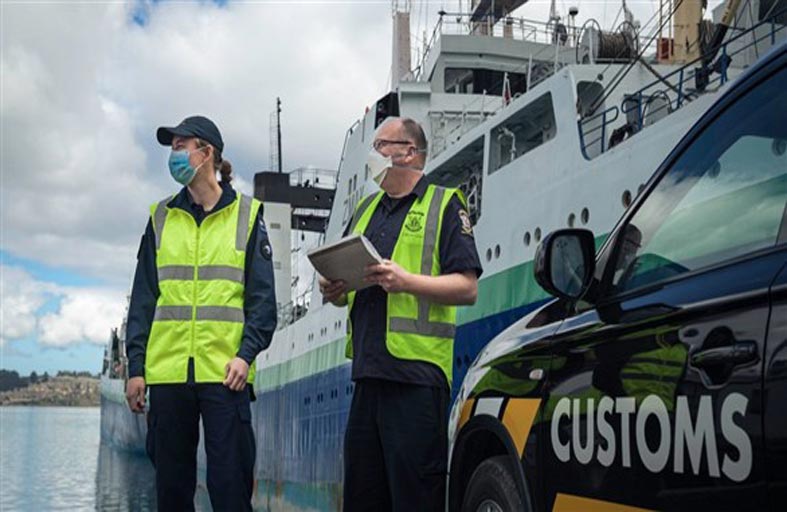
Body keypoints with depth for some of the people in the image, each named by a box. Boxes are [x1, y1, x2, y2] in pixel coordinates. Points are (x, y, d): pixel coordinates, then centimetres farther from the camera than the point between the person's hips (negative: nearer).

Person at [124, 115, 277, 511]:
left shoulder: (246, 215, 5)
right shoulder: (161, 218, 13)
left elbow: (263, 297, 1)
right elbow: (143, 298, 11)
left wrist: (246, 353, -12)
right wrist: (136, 366, 4)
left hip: (224, 371, -3)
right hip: (167, 372, 3)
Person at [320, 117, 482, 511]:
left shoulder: (444, 205, 2)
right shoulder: (365, 210, 22)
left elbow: (467, 287, -7)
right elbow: (345, 287, 27)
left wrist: (406, 281, -18)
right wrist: (333, 291, 4)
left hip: (416, 373, -7)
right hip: (368, 373, 7)